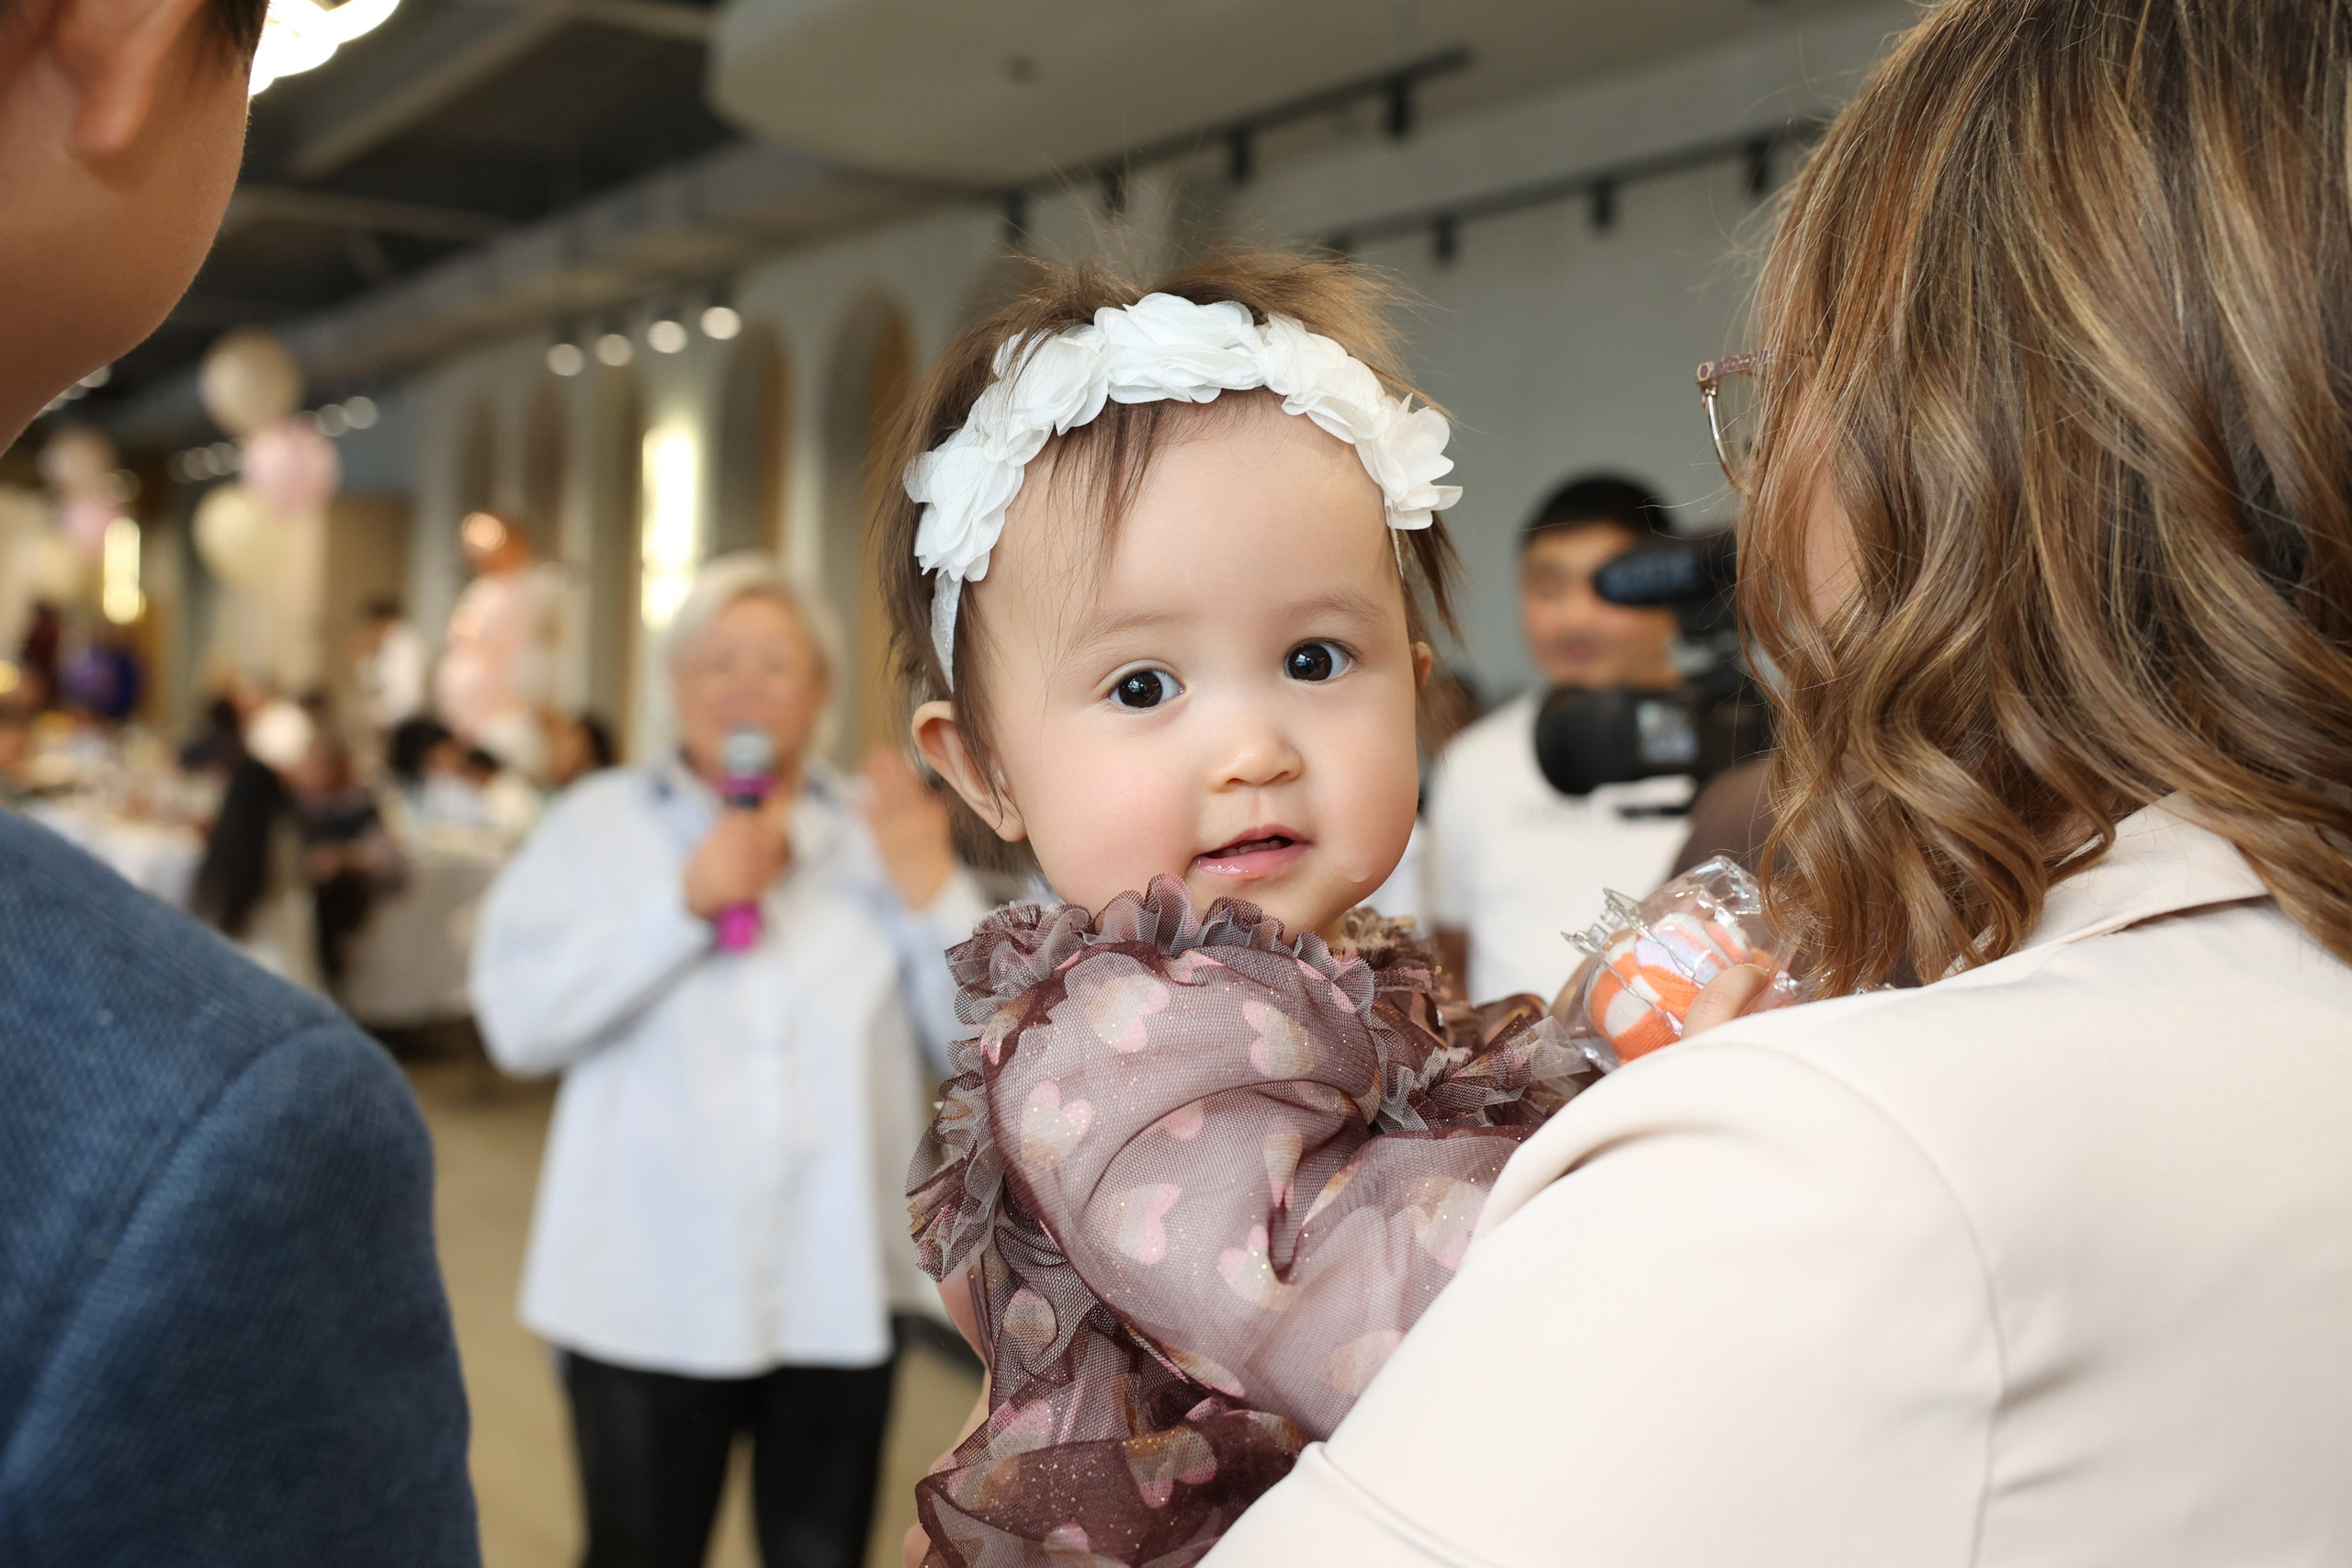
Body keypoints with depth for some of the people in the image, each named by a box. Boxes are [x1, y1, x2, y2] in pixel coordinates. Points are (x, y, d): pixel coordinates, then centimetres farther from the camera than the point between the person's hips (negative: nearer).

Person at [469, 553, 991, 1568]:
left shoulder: (876, 831, 5)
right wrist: (686, 900, -18)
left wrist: (935, 890, -13)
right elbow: (517, 1022, -11)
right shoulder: (599, 822, 1)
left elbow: (979, 1035, 2)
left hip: (839, 1292, 2)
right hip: (649, 1292, -2)